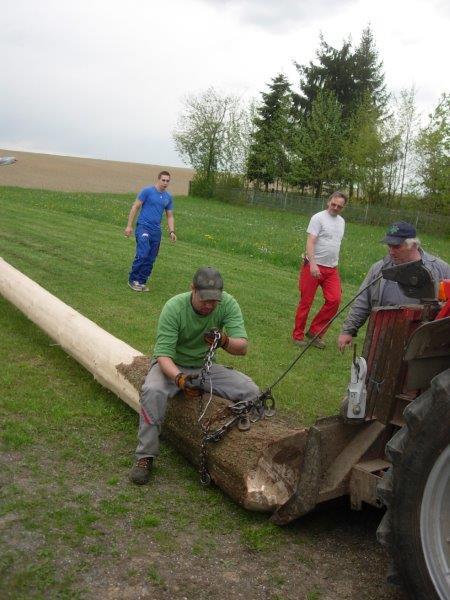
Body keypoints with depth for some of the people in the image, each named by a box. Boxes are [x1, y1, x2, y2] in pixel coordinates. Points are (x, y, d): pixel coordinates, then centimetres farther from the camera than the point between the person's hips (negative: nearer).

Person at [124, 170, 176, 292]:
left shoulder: (168, 197, 10)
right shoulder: (147, 191, -5)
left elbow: (170, 216, 17)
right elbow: (135, 207, -4)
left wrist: (171, 231, 3)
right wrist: (129, 226, -9)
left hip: (156, 231, 6)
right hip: (143, 227, -6)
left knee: (151, 259, 6)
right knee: (142, 254, -17)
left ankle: (142, 281, 17)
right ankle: (132, 279, -2)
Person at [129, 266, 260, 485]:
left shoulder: (228, 304, -17)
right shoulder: (173, 307, -25)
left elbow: (243, 347, -23)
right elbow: (163, 354, -27)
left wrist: (225, 342, -47)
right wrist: (179, 378, -47)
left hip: (205, 366, 3)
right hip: (172, 365, -2)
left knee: (251, 391, -17)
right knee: (152, 391, -35)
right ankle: (145, 456, -18)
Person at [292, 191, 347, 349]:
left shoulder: (341, 221, 15)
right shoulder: (318, 218, -8)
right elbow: (310, 242, -16)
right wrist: (313, 264, -27)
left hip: (332, 269, 6)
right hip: (314, 267, -6)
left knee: (334, 300, -6)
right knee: (306, 302, 0)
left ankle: (315, 332, 7)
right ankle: (298, 335, 13)